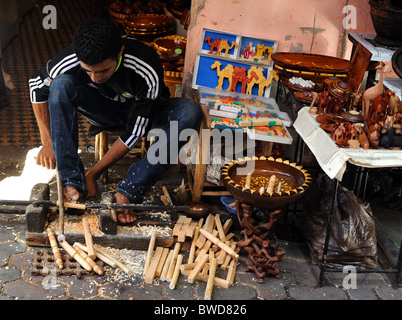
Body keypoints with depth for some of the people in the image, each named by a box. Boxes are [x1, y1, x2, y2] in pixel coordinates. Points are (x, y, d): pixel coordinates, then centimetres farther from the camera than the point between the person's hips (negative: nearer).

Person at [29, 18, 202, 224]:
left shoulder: (147, 71, -36)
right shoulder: (68, 61, -28)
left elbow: (135, 131, -29)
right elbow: (36, 85, -7)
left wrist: (93, 174, -26)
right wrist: (48, 142, -8)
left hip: (142, 111, -1)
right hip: (104, 111, 2)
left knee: (190, 112, -33)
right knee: (60, 83, -28)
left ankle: (127, 192, -32)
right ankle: (72, 184, -27)